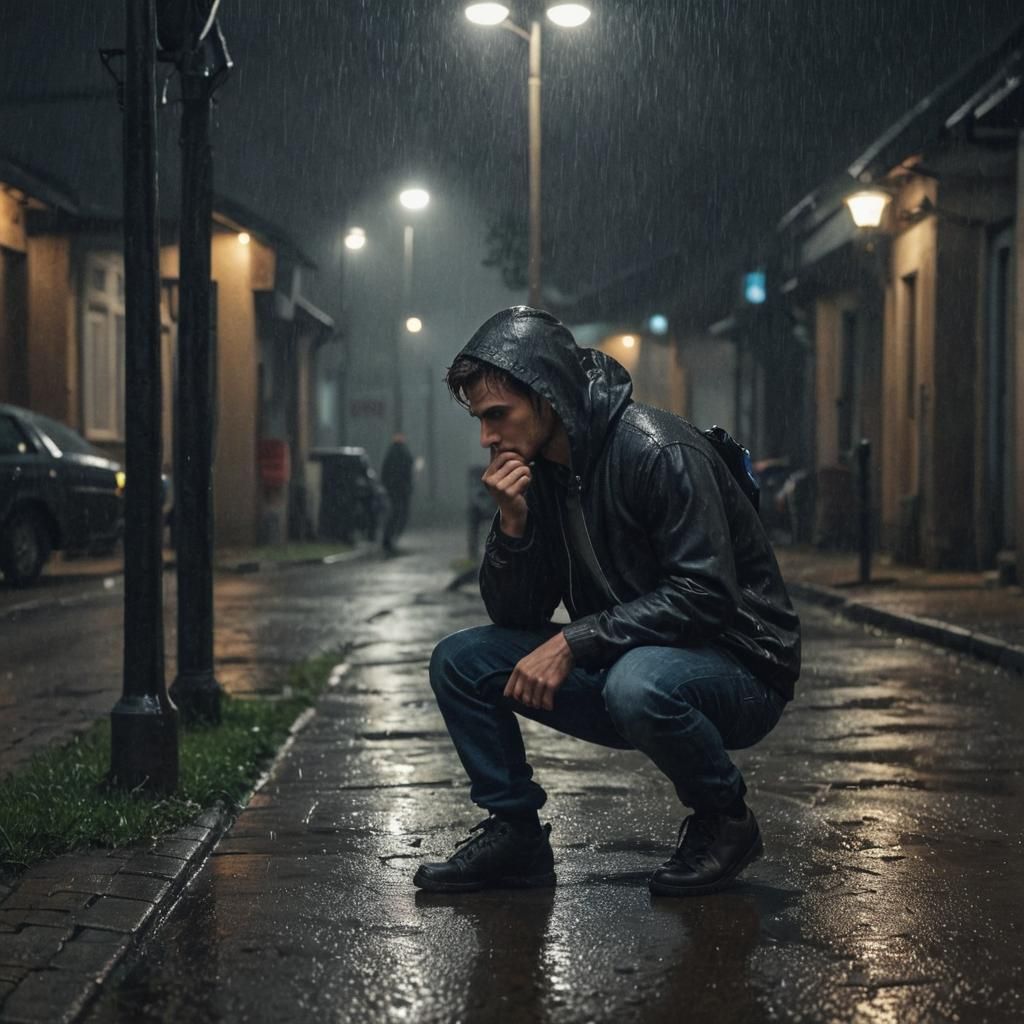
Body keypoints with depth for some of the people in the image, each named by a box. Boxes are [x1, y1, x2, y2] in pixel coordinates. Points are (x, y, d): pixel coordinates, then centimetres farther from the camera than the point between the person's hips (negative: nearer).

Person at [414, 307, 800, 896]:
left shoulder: (659, 451, -21)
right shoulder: (535, 472, 3)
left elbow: (705, 595, -26)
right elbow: (514, 617, 3)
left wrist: (574, 642, -28)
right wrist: (513, 523, -15)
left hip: (737, 666, -7)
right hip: (621, 663, 7)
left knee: (637, 683, -39)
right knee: (460, 661, -5)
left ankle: (726, 821, -11)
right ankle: (513, 833, 5)